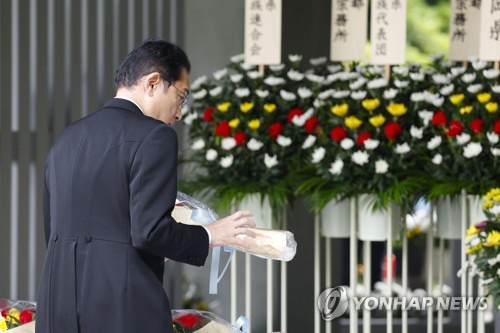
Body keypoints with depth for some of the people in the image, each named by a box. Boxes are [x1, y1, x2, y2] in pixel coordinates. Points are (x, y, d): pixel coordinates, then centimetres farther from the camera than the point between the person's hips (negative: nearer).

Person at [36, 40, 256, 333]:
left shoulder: (67, 140, 16)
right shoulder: (153, 136, -7)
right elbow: (149, 231, -16)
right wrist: (208, 236, 1)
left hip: (59, 308, 7)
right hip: (123, 309, -7)